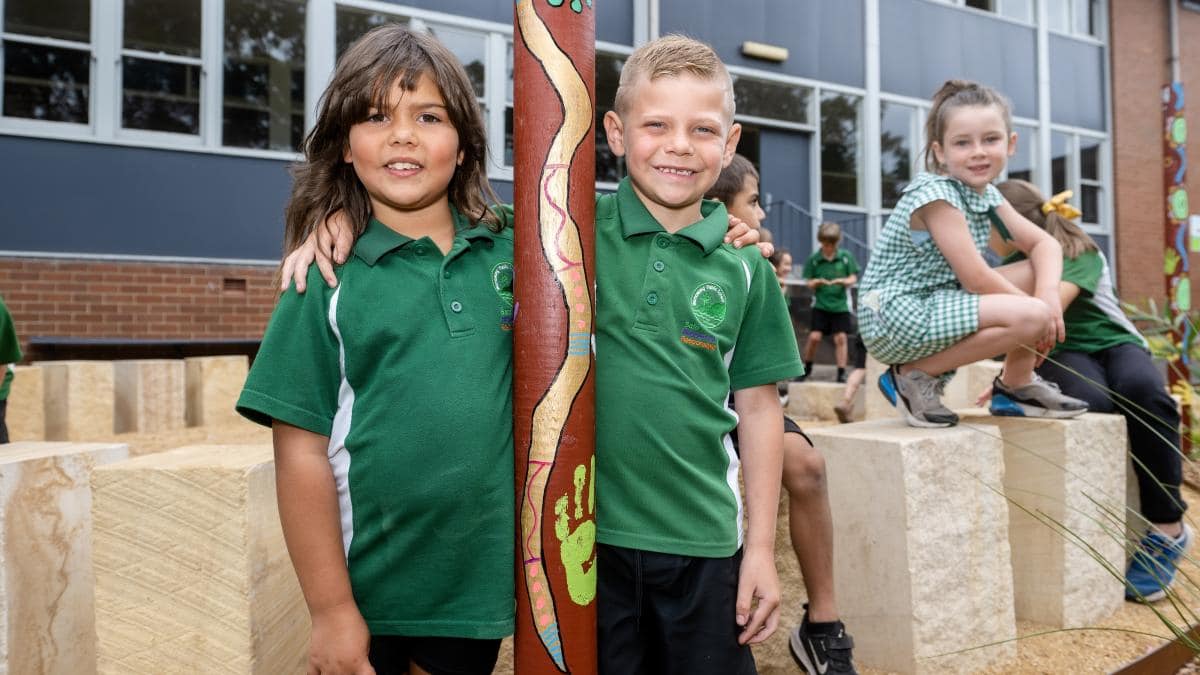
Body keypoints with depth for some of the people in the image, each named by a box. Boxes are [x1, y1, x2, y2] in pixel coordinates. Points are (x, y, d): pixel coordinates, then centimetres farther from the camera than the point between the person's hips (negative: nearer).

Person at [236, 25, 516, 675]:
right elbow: (302, 453, -9)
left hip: (478, 579, 3)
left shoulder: (508, 255, -1)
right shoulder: (327, 277, -8)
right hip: (367, 587, -2)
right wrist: (331, 611, -9)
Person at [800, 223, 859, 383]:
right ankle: (807, 366, 15)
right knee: (814, 336, -7)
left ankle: (842, 372, 9)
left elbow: (853, 278, 3)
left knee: (840, 338, 0)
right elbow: (809, 283, 3)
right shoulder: (814, 259, -1)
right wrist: (817, 282, -19)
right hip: (820, 304, 0)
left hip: (840, 305, 1)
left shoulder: (846, 256, 0)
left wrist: (843, 281, -18)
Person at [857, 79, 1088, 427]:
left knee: (1041, 271, 7)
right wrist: (1035, 310, -9)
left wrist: (1048, 292, -12)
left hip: (936, 306, 9)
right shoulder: (935, 194, -17)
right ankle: (914, 376, -11)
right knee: (1030, 317, -23)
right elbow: (975, 278, -20)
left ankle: (1017, 385, 13)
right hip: (896, 317, -9)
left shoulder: (987, 195, 10)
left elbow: (1045, 244, 8)